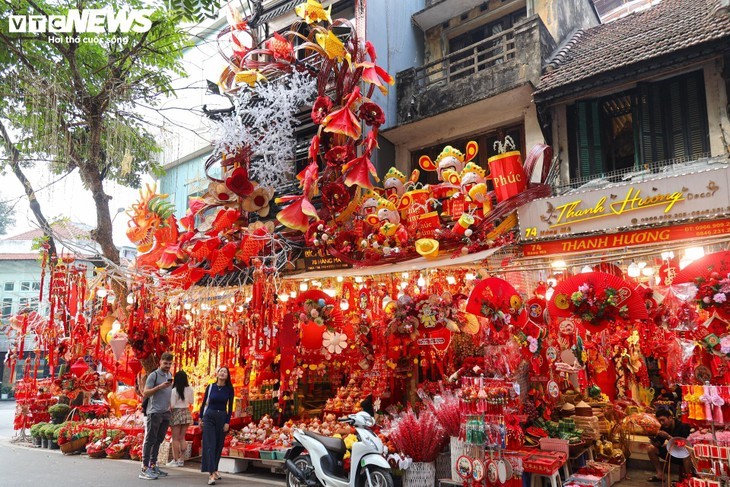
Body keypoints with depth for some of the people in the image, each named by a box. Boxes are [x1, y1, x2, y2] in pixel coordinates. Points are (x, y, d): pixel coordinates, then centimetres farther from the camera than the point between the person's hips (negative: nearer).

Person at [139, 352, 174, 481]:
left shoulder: (170, 375, 14)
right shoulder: (153, 375, -8)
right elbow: (145, 394, -12)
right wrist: (159, 387, -22)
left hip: (166, 413, 7)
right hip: (154, 412, -7)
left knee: (158, 440, 10)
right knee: (150, 440, -4)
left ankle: (153, 466, 18)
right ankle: (144, 469, -2)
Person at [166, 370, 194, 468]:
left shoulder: (174, 390, -15)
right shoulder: (189, 389, -1)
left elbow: (172, 405, -16)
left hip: (176, 413, -5)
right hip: (186, 412, 5)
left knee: (175, 438, 4)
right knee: (182, 438, 13)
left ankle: (175, 460, 6)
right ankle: (181, 460, 15)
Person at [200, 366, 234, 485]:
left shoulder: (229, 389, -1)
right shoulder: (210, 387, -2)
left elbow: (230, 407, 1)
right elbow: (204, 402, 7)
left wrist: (227, 422, -5)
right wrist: (200, 417, 9)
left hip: (222, 417, 2)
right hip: (209, 416, -1)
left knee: (219, 445, 8)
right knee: (210, 445, -10)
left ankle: (214, 469, 24)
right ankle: (212, 474, -15)